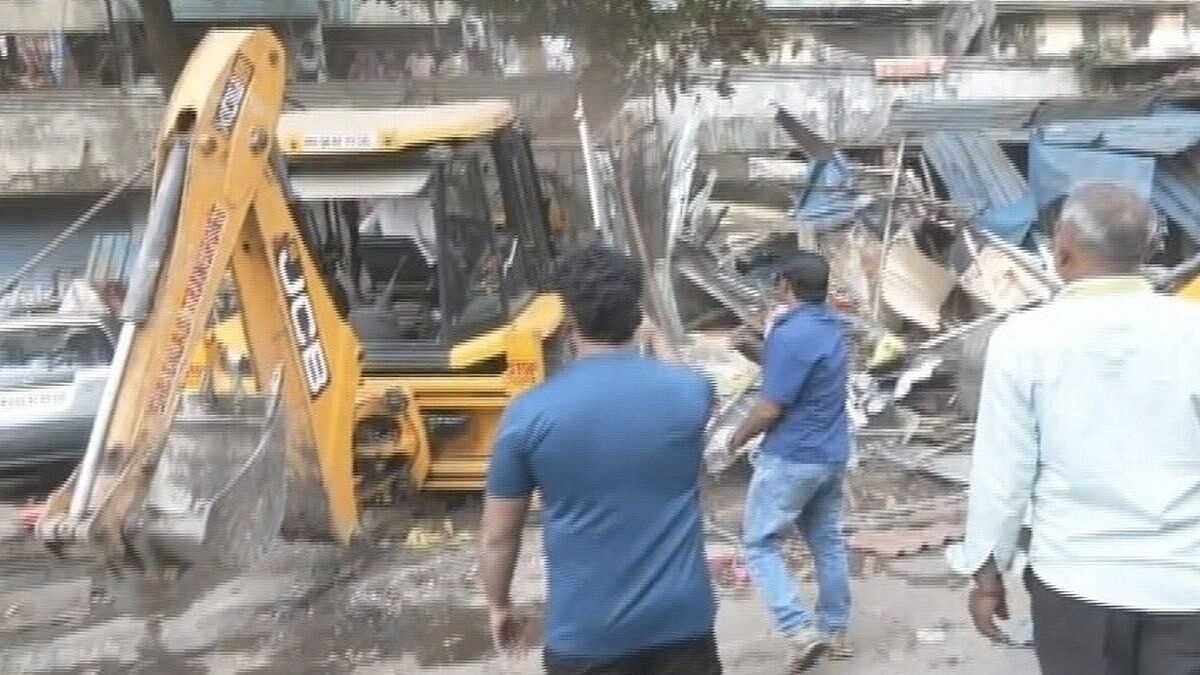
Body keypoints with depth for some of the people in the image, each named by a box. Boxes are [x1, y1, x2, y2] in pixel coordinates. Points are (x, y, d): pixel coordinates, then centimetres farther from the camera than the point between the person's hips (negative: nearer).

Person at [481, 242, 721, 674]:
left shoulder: (530, 415, -13)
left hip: (584, 632, -2)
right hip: (681, 619, 2)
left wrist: (499, 606, 12)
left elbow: (498, 536, -4)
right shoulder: (691, 393, -8)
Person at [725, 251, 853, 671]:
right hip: (832, 454, 9)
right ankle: (835, 631, 27)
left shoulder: (792, 334, -23)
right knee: (827, 542, 17)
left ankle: (801, 630, -7)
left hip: (792, 458, -9)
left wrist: (739, 436, -4)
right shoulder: (832, 325, 6)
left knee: (760, 544, 1)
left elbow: (770, 409, -21)